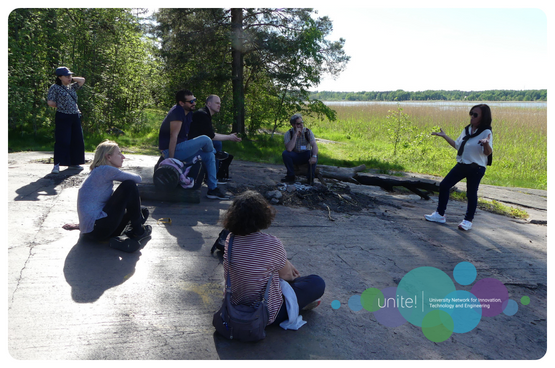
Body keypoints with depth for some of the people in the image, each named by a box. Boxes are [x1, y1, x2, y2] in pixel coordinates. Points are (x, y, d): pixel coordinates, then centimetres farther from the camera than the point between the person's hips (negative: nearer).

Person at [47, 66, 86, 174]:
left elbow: (82, 80, 24)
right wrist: (61, 106, 1)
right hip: (63, 117, -7)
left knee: (77, 140, 10)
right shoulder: (55, 87, -3)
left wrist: (71, 79, 14)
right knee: (62, 141, -11)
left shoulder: (72, 87, 15)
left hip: (75, 117, 7)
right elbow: (50, 102, -9)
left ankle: (73, 162, 24)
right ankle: (57, 164, -9)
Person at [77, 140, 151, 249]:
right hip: (98, 230, -10)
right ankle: (137, 230, 2)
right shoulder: (105, 170, -11)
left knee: (143, 211, 23)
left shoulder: (97, 172, 18)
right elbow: (137, 179, -3)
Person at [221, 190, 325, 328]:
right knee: (317, 283, 3)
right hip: (267, 314, -6)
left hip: (236, 306, 7)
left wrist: (288, 265, 15)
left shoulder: (231, 239, -10)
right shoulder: (271, 244, -28)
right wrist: (293, 276, 18)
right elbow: (286, 274, -9)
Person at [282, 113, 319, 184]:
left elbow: (314, 145, -27)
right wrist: (295, 135, -31)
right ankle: (291, 176, -14)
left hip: (305, 156, 0)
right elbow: (289, 149, -29)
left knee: (313, 153, -31)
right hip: (294, 157, 0)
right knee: (285, 153, -29)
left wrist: (314, 156, -47)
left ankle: (310, 178, -20)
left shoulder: (308, 132, -12)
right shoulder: (288, 134, -13)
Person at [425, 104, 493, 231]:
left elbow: (488, 152, -22)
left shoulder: (486, 132, -12)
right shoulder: (467, 130, 10)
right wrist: (444, 136, 19)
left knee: (471, 194, 0)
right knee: (444, 185, 5)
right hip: (461, 165, 7)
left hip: (476, 168, -7)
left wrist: (486, 143, -42)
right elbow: (457, 145, 21)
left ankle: (468, 220, 18)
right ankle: (440, 214, 16)